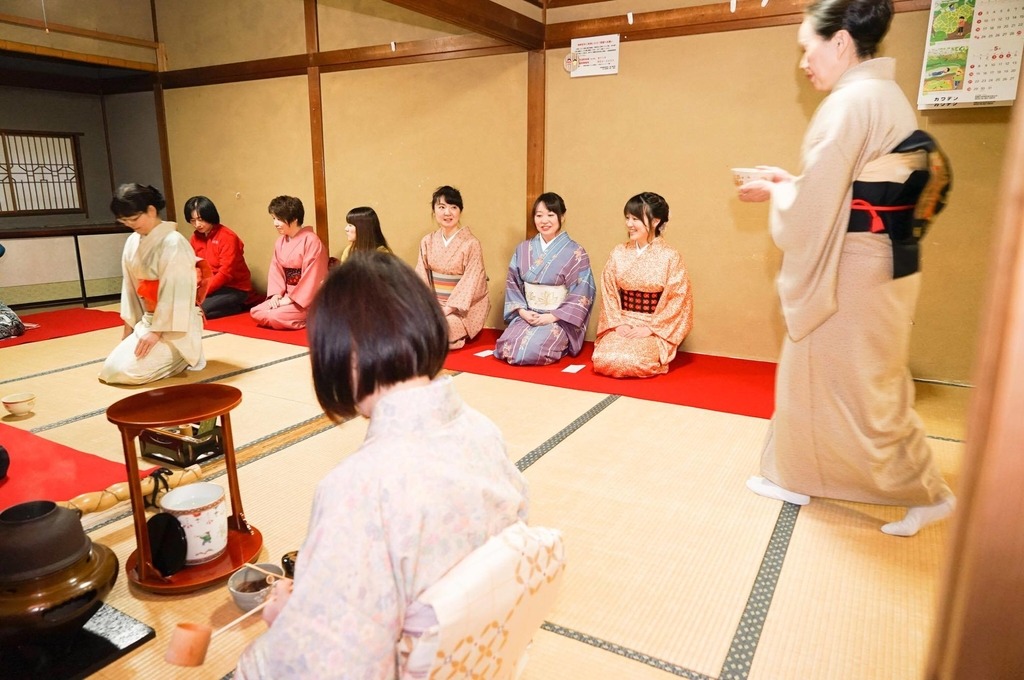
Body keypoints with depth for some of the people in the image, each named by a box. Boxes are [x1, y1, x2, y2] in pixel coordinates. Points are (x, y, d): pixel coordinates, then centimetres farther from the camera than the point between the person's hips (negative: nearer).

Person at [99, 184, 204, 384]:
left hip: (172, 326, -8)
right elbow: (130, 286, 10)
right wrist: (129, 326, 8)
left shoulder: (173, 243, -18)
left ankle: (184, 355, 2)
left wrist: (157, 331, -19)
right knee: (110, 369, 4)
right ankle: (173, 354, 15)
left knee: (126, 370, -17)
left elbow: (176, 294, -20)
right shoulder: (132, 242, 6)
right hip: (147, 320, 8)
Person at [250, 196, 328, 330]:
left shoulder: (311, 240, -15)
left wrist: (291, 299, -18)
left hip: (308, 298, -8)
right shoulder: (280, 241, 10)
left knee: (276, 316, -26)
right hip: (287, 295, 8)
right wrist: (277, 294, -9)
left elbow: (311, 277, -18)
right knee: (256, 312, -7)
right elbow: (276, 270, 7)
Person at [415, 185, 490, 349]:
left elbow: (469, 284, -15)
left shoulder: (471, 244, -10)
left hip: (462, 308, -4)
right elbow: (421, 278, 2)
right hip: (433, 303, 5)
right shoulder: (427, 242, 5)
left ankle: (456, 339, 2)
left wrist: (445, 311, -21)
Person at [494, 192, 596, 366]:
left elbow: (581, 295, -9)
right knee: (507, 347, -23)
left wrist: (552, 316, -16)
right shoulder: (523, 249, 8)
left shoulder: (575, 253, -5)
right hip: (526, 316, 4)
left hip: (559, 320, -3)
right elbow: (512, 284, 10)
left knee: (531, 350, -27)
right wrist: (522, 311, -7)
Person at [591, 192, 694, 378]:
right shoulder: (618, 253, 4)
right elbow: (608, 292, 5)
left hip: (655, 328, -3)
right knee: (603, 358, -24)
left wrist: (649, 328, -14)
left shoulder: (670, 257, -7)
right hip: (622, 325, 3)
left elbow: (677, 301, -9)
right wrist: (617, 323, -8)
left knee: (632, 362, -29)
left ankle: (656, 356, 5)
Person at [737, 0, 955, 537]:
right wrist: (789, 182, 13)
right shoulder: (887, 98, 12)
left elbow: (814, 207, -20)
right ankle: (795, 476, 34)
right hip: (876, 265, 10)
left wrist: (774, 191, -1)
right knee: (816, 372, 19)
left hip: (852, 274, -10)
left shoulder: (850, 102, -19)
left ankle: (926, 494, 21)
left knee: (863, 387, 4)